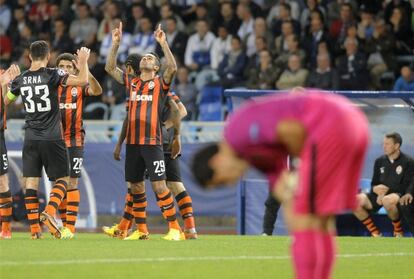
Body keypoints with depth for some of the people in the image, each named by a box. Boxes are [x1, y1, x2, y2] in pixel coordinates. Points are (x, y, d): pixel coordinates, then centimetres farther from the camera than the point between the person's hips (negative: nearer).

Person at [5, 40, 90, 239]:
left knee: (31, 182, 5)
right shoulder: (52, 75, -9)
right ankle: (49, 213, -16)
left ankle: (34, 228, 0)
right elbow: (82, 80, -16)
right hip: (52, 138, -3)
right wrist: (83, 61, 1)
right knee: (62, 179, 7)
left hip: (30, 139, 3)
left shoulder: (20, 79, 4)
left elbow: (6, 101, 21)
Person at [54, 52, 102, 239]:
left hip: (74, 141, -3)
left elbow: (97, 90, -19)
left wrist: (85, 69, -31)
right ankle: (64, 224, 14)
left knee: (71, 183, -5)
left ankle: (70, 227, -6)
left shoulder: (79, 87, 1)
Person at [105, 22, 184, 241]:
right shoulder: (131, 83, 15)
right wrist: (115, 44, 5)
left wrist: (163, 43, -18)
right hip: (132, 142, 5)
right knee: (135, 186, 7)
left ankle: (175, 228, -7)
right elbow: (110, 67, 14)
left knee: (158, 185, -11)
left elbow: (172, 68, -15)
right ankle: (141, 229, 16)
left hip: (152, 142, -5)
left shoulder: (160, 84, 3)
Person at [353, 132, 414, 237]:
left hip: (398, 195, -6)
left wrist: (387, 190, -18)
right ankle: (375, 233, -9)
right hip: (379, 196, 6)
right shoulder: (380, 161, 11)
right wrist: (375, 189, -13)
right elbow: (374, 184, 13)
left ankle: (398, 232, -17)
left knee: (388, 200, -43)